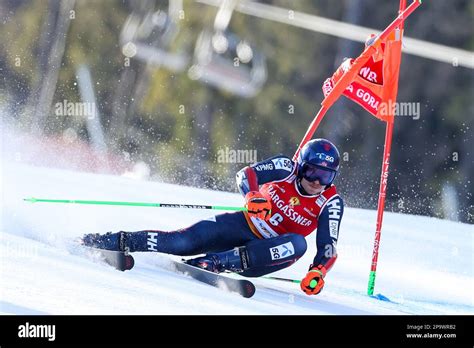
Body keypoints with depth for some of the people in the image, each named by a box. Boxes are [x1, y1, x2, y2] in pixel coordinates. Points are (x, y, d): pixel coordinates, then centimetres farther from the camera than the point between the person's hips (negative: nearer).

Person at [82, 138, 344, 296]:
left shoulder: (330, 203, -12)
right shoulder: (285, 168, -10)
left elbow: (328, 247, -15)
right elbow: (246, 174, -16)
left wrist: (318, 272, -36)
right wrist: (252, 196, -38)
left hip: (268, 250, -1)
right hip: (243, 225, 1)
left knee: (298, 244, -35)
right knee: (184, 241, -21)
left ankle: (214, 262, -41)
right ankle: (115, 241, -10)